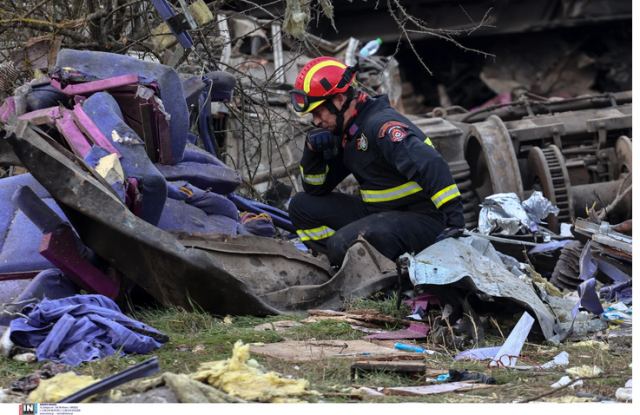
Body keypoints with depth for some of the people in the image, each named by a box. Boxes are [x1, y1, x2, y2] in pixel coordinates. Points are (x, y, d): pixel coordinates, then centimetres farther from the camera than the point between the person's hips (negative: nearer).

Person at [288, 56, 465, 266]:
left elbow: (430, 165, -32)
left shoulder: (381, 124, -19)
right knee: (302, 206, 8)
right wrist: (312, 151, -3)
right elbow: (316, 188, 17)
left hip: (421, 219, -10)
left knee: (344, 244, -32)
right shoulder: (346, 134, 10)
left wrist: (454, 216, -40)